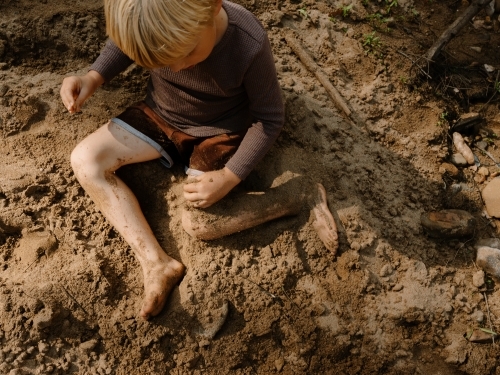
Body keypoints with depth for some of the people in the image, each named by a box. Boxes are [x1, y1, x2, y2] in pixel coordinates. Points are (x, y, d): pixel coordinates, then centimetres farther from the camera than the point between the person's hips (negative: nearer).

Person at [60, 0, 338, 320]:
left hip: (217, 132, -4)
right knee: (85, 161, -13)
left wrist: (229, 177, -26)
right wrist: (94, 77, -18)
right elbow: (123, 43, 1)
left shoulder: (249, 45, -34)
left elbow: (269, 117, -19)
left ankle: (301, 198, -1)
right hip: (158, 115, 4)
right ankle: (157, 265, -13)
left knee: (200, 224, -17)